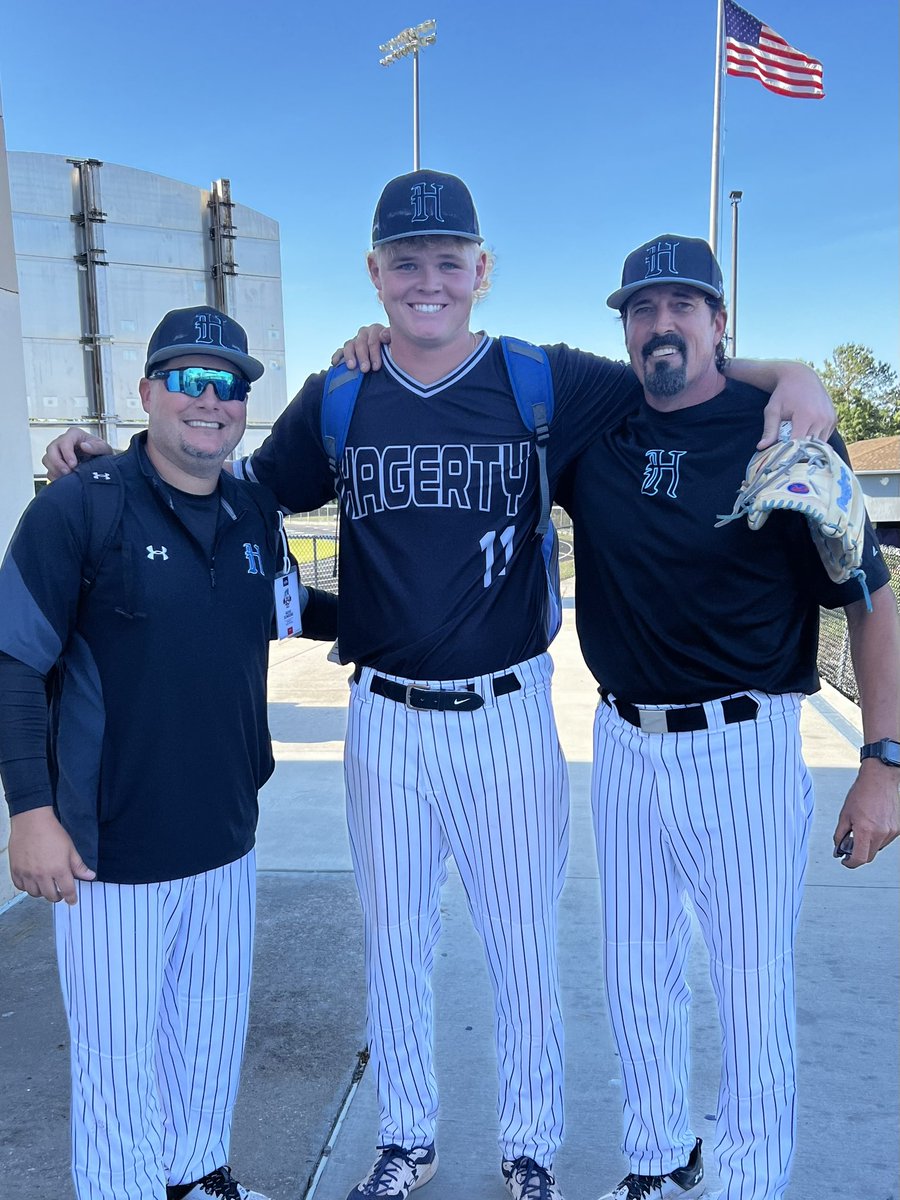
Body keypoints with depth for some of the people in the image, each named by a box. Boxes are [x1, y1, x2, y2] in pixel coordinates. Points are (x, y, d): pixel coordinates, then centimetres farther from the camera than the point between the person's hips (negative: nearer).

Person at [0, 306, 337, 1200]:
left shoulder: (256, 514, 4)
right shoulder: (79, 506, -11)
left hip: (226, 839, 5)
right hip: (111, 851, -5)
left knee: (214, 1034, 22)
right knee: (120, 1053, 11)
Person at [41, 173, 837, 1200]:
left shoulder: (544, 382, -3)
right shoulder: (336, 401, 5)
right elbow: (249, 489, 17)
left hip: (508, 717, -2)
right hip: (384, 720, 3)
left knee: (524, 947, 13)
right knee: (392, 942, 17)